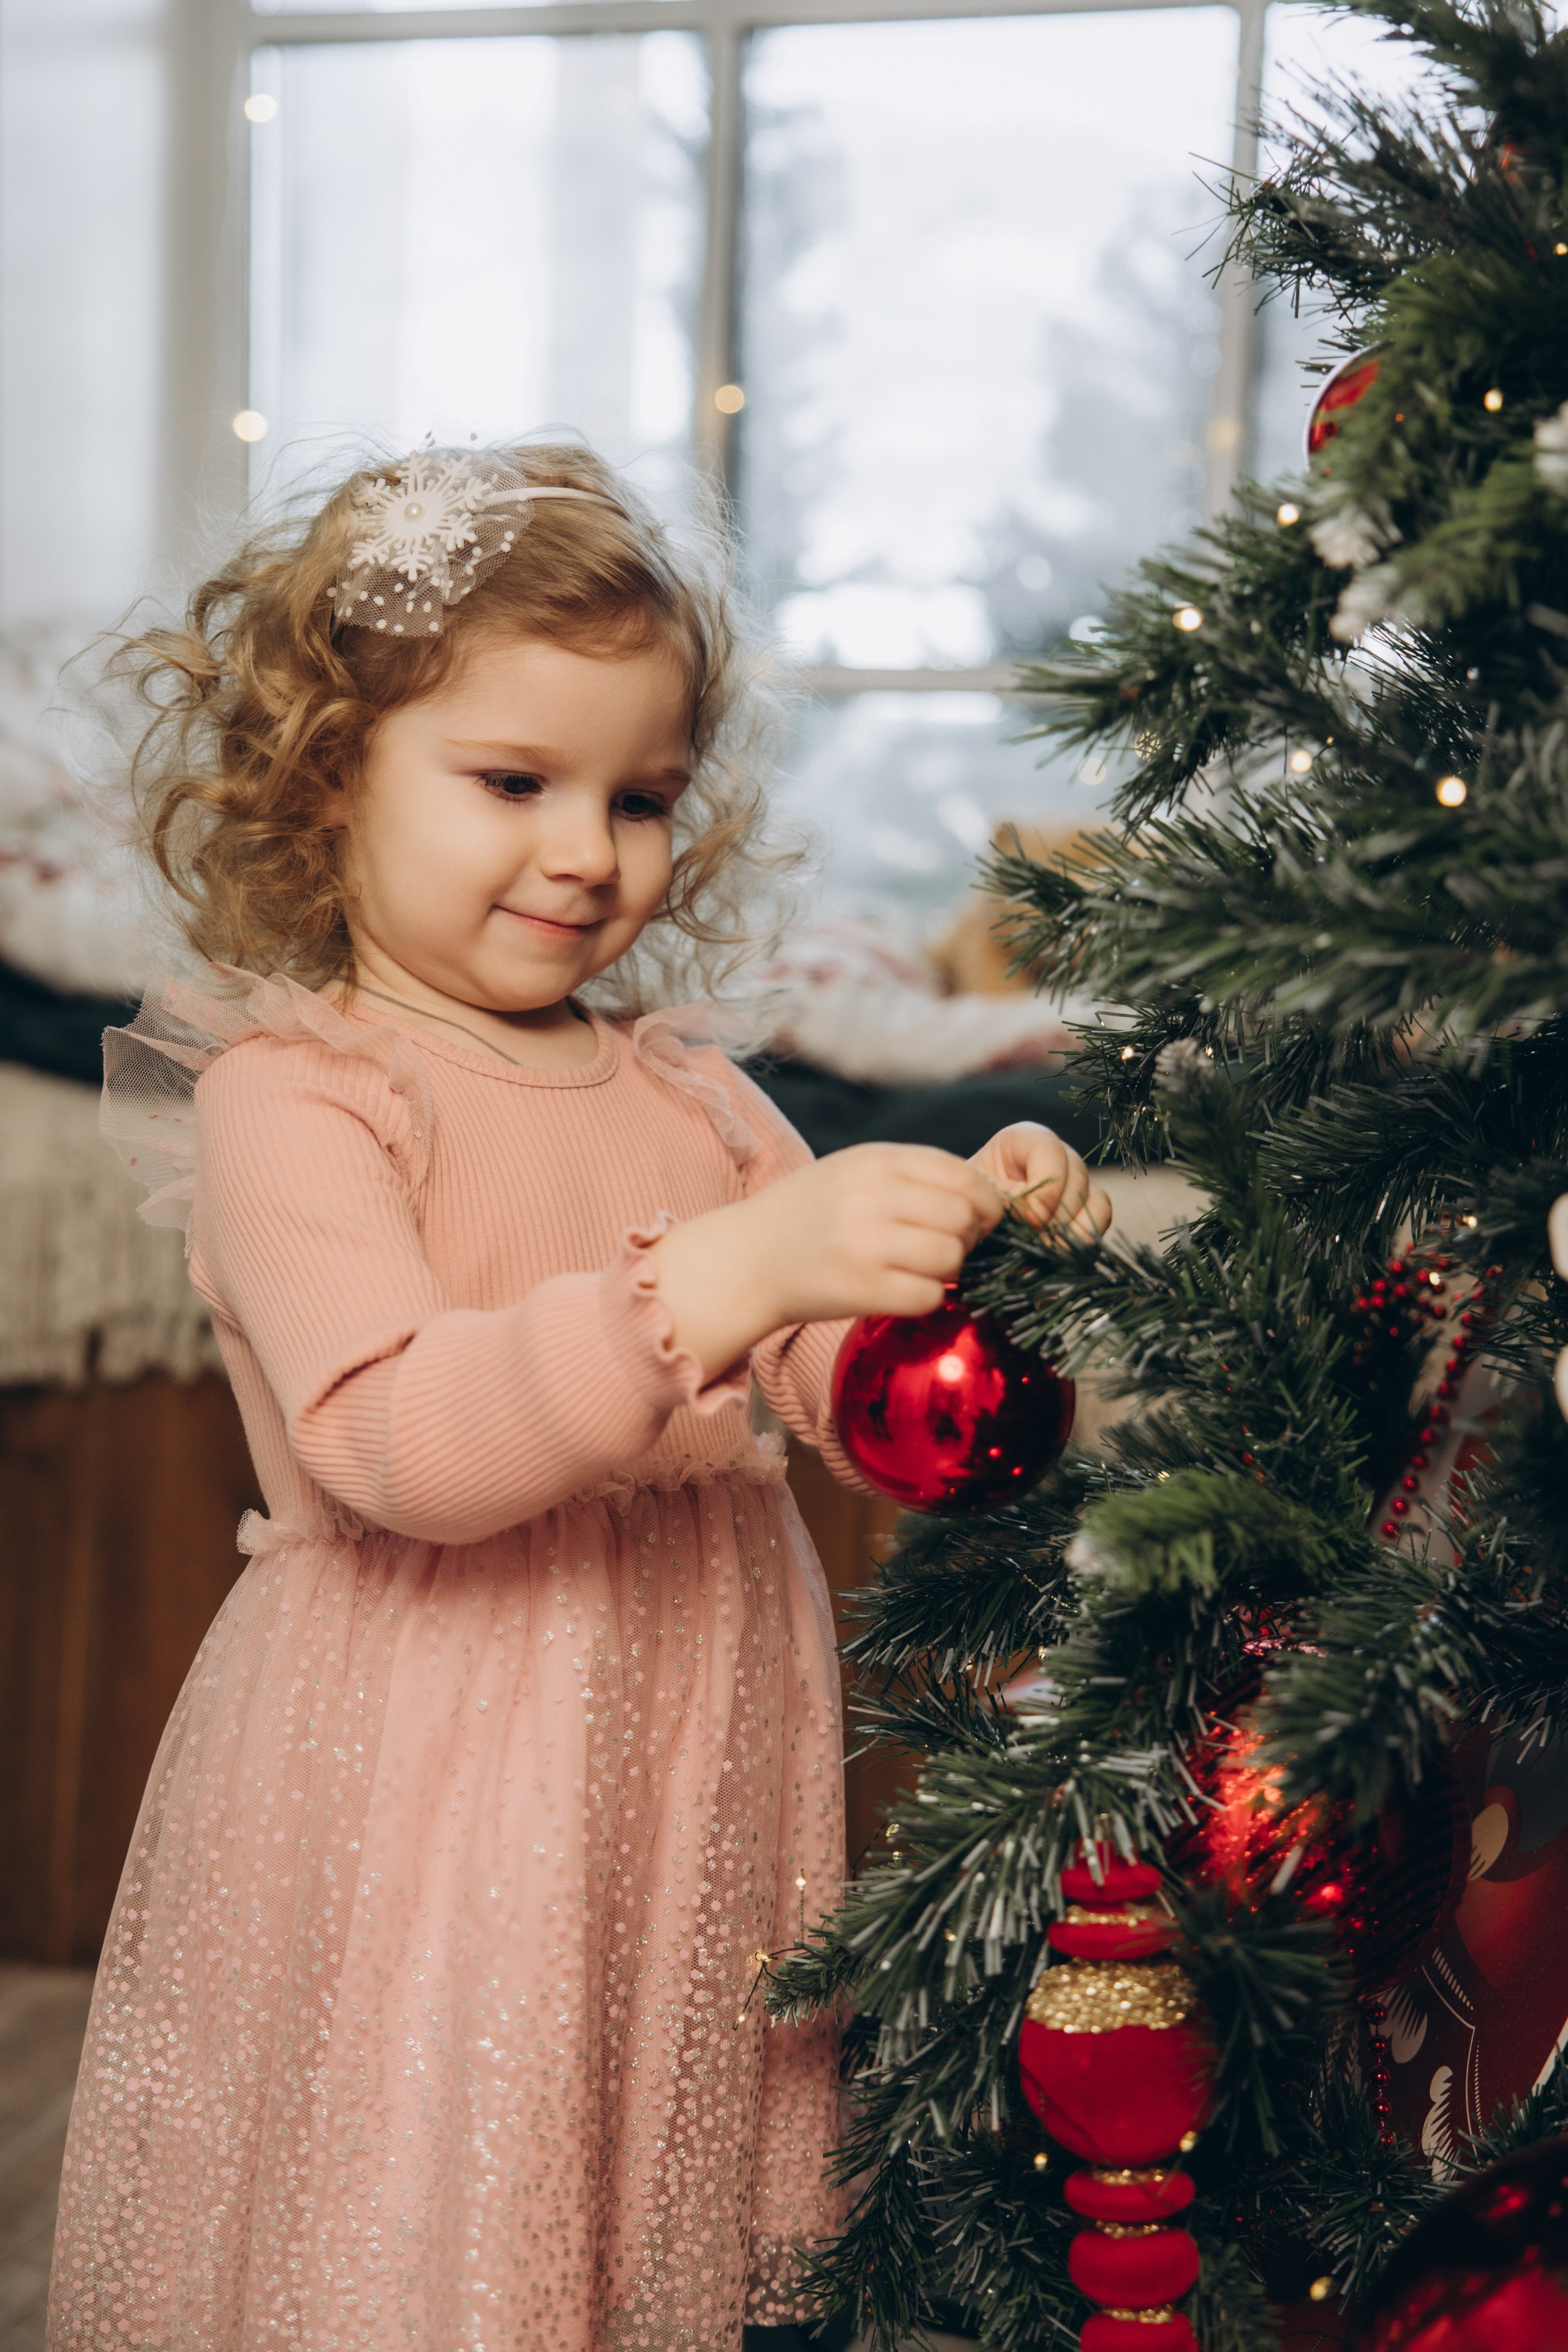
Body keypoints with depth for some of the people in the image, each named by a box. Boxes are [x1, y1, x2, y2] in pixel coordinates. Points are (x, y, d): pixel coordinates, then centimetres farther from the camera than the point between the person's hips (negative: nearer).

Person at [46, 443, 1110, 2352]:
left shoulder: (686, 1087, 11)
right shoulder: (294, 1089, -9)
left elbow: (855, 1393, 10)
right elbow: (398, 1444, -24)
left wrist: (967, 1248, -11)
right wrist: (730, 1273, -33)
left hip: (695, 1758, 6)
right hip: (421, 1775, -5)